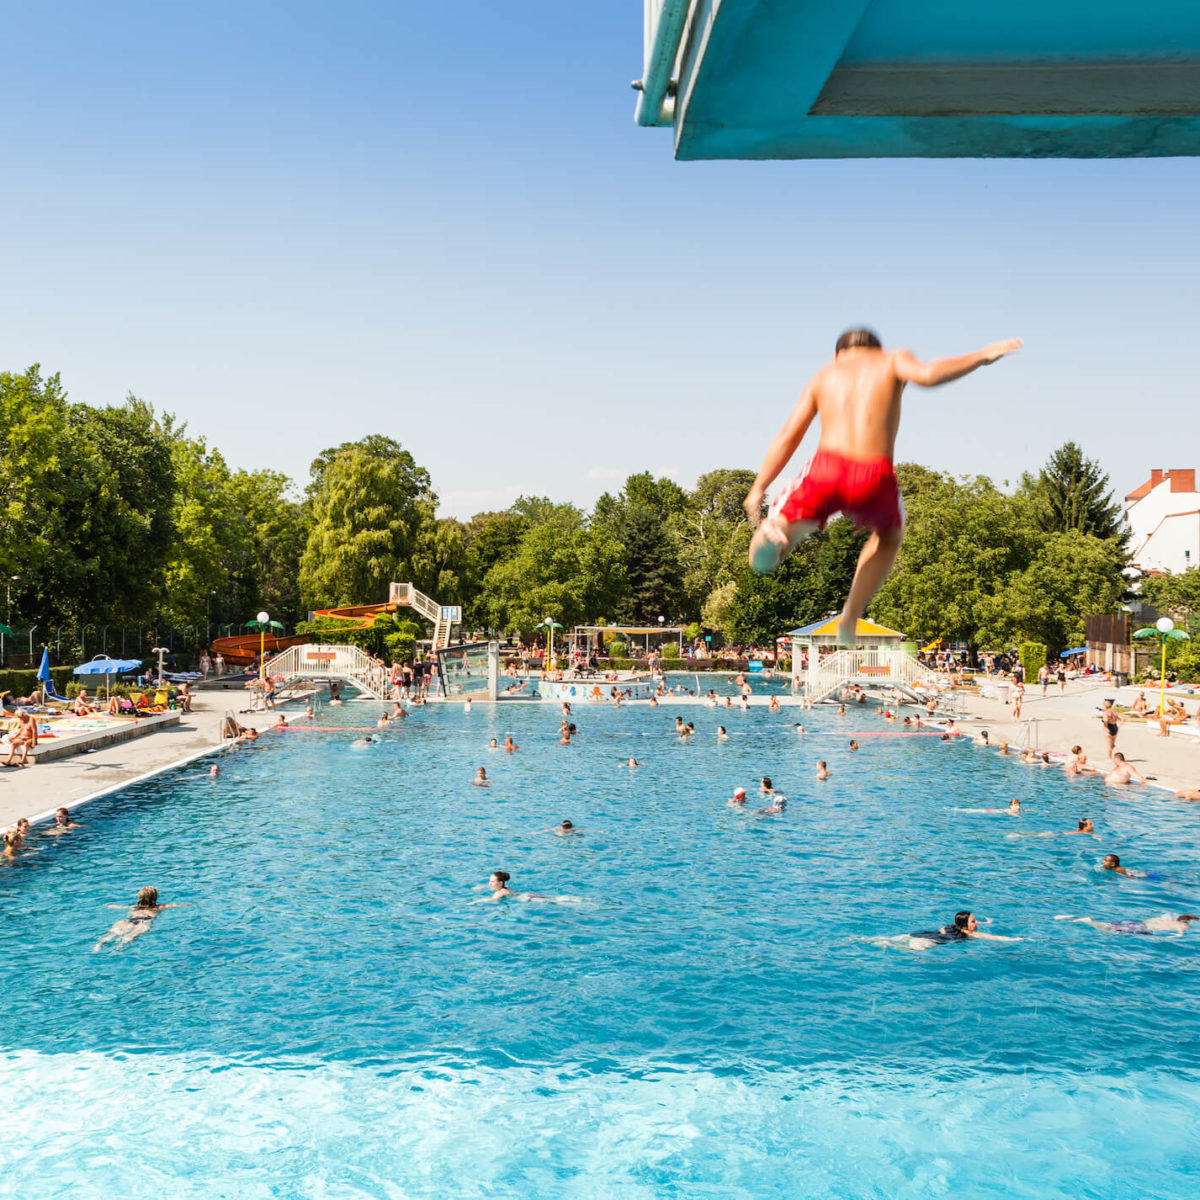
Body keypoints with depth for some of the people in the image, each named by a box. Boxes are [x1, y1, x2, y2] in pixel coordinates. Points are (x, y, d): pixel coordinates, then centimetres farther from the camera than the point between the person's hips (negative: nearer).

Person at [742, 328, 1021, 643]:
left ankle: (772, 535, -23)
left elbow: (787, 436, 14)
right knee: (889, 535, 33)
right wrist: (982, 356, 8)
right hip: (874, 477, 0)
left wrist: (758, 489, 13)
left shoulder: (824, 376, 23)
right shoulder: (892, 360, 19)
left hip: (827, 468, 0)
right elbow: (927, 374, -5)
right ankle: (850, 618, 27)